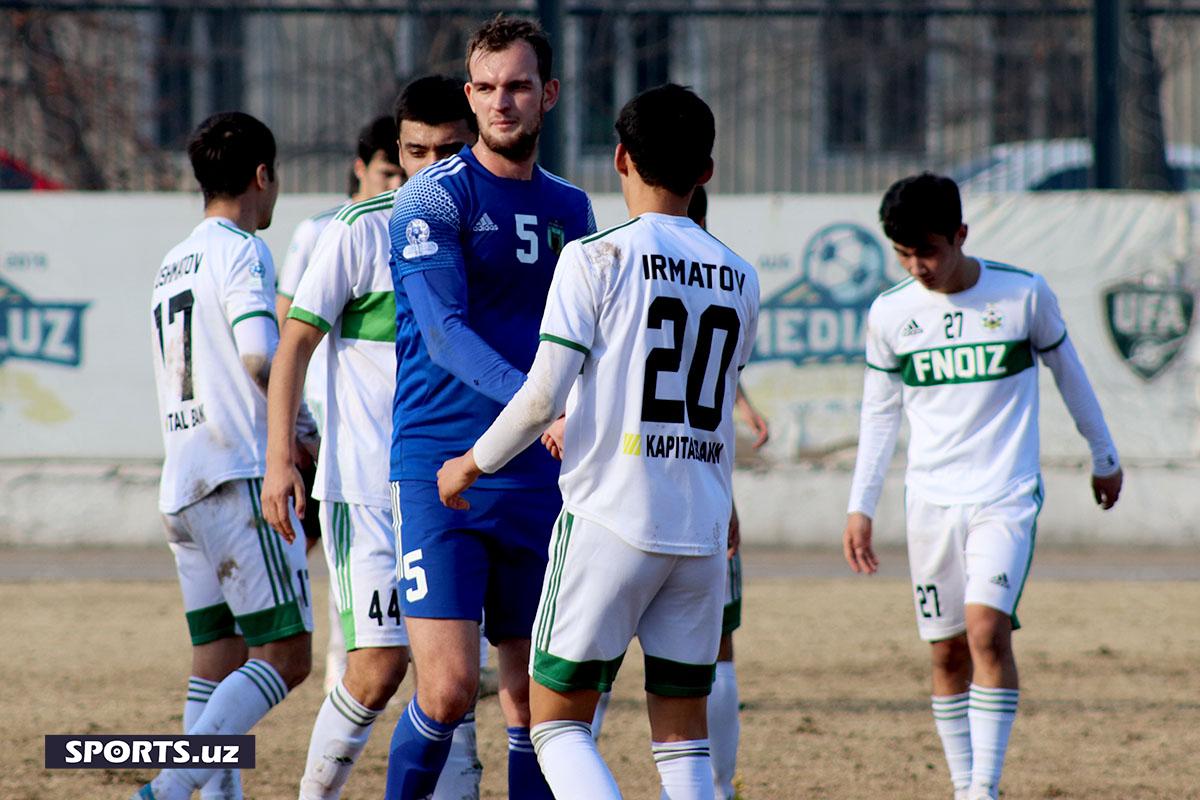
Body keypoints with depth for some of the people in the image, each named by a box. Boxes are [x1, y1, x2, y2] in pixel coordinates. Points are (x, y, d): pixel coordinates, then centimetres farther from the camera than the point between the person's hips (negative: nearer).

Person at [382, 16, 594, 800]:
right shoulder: (436, 197, -6)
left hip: (537, 482, 5)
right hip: (441, 472, -5)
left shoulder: (570, 208, 13)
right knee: (449, 687, -14)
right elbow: (443, 331, -18)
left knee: (535, 696, 5)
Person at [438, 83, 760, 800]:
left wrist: (472, 465, 6)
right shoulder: (740, 279, 10)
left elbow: (543, 397, -10)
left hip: (610, 521, -5)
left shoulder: (597, 258, -6)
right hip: (703, 533, 5)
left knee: (558, 719, 3)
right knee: (682, 729, 10)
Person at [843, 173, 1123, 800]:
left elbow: (1066, 370, 11)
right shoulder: (890, 313, 1)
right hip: (930, 501, 3)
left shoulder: (1024, 294, -6)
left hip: (1006, 495, -3)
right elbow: (880, 412, 13)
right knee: (948, 655, 4)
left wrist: (1103, 455, 21)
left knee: (987, 629, -21)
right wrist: (860, 506, 10)